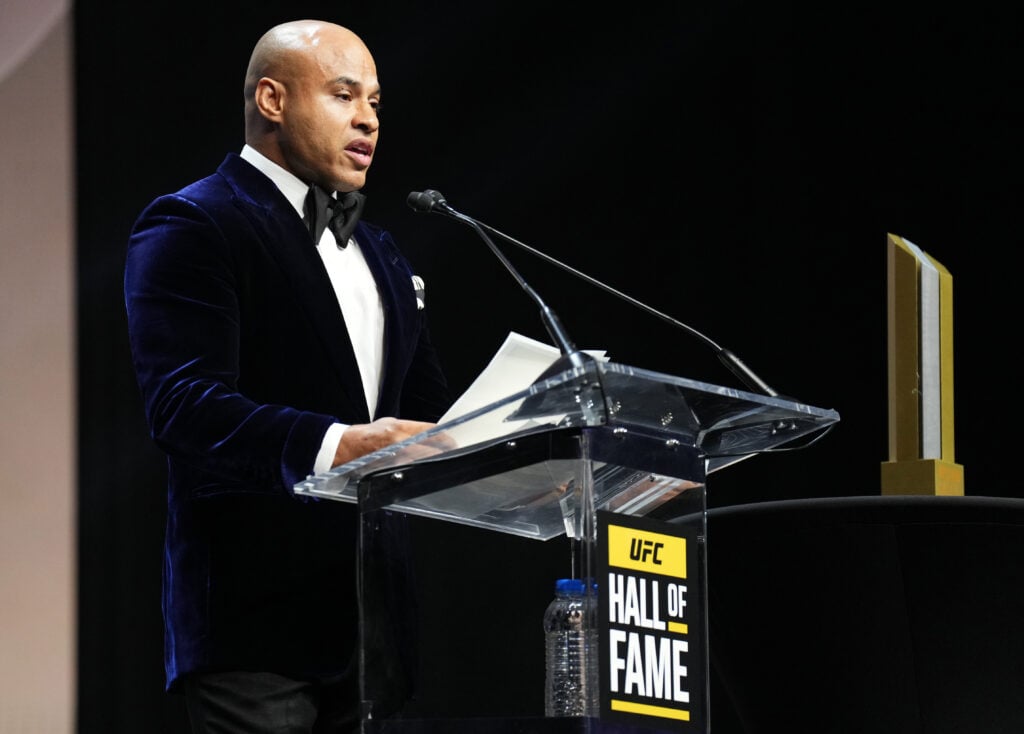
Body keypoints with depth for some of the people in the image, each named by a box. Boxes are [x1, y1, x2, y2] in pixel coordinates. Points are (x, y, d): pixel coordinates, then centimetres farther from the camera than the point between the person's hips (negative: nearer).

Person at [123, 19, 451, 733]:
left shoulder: (382, 255, 25)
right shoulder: (191, 228, -3)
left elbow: (428, 413, 22)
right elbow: (183, 400, -17)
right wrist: (333, 446, -31)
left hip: (377, 618, 7)